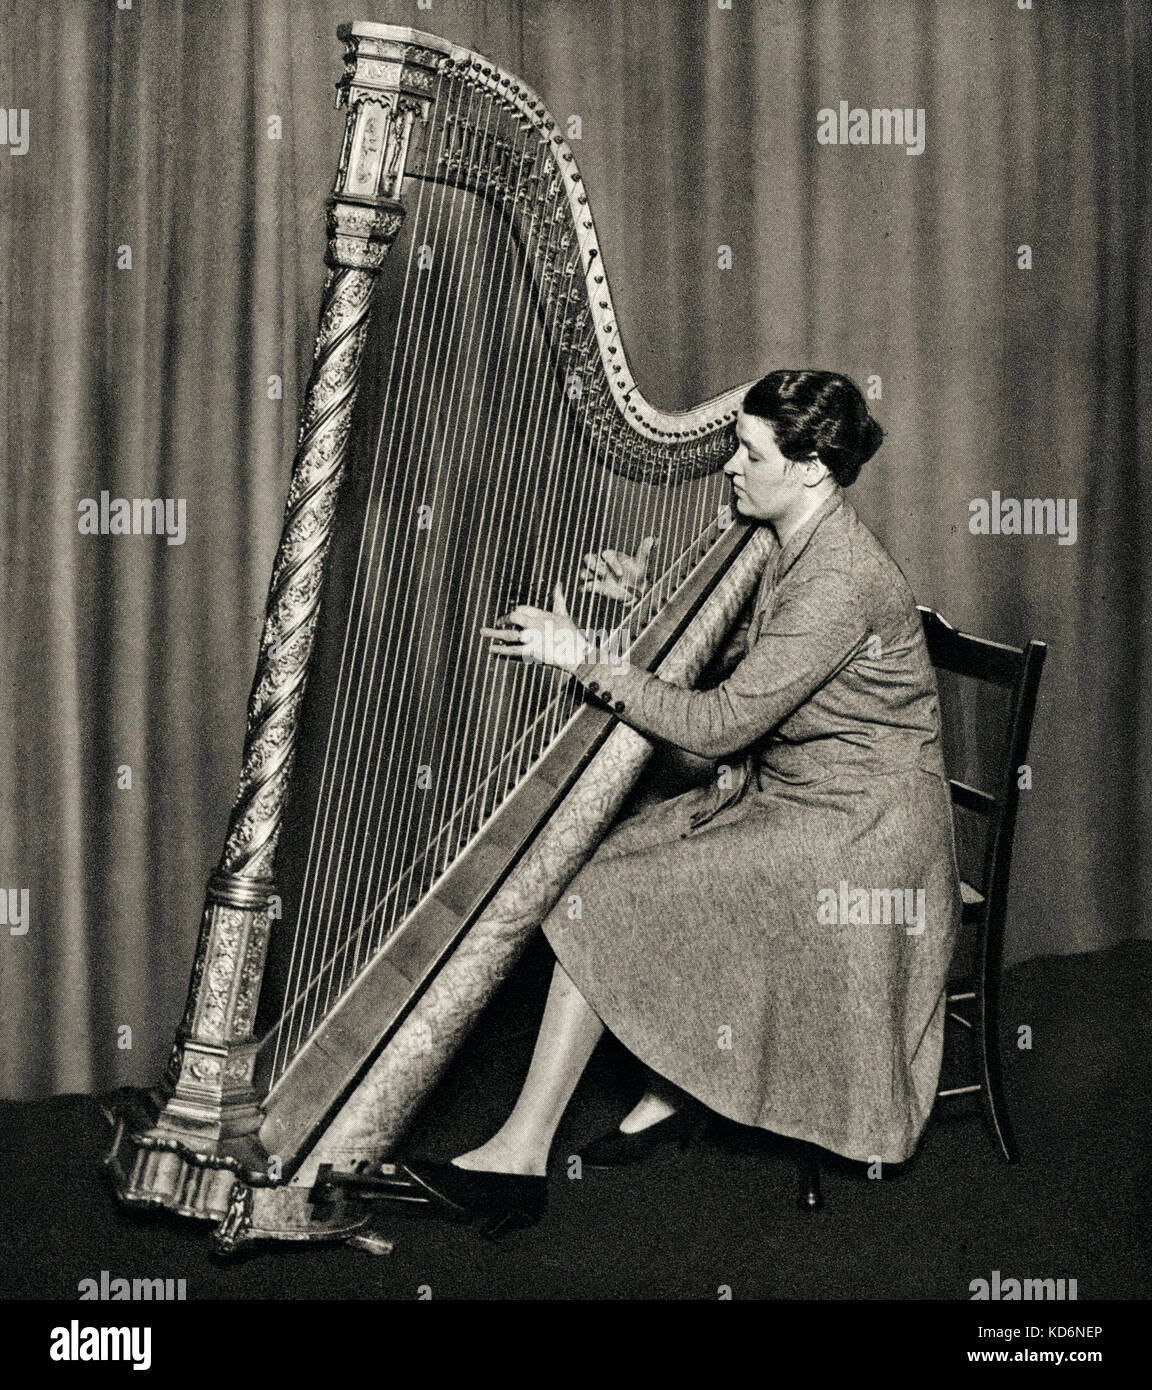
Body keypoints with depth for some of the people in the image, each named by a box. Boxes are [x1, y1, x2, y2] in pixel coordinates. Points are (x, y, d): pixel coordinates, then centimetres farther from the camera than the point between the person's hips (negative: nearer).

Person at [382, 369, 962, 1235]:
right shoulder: (789, 546, 6)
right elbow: (731, 668, 17)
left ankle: (521, 1155, -5)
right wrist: (647, 602, 4)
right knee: (613, 859, -3)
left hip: (857, 830, -9)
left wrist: (584, 660, -20)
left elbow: (719, 724, -24)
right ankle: (672, 1093, 8)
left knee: (609, 900, -14)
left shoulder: (844, 579, -24)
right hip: (785, 794, 9)